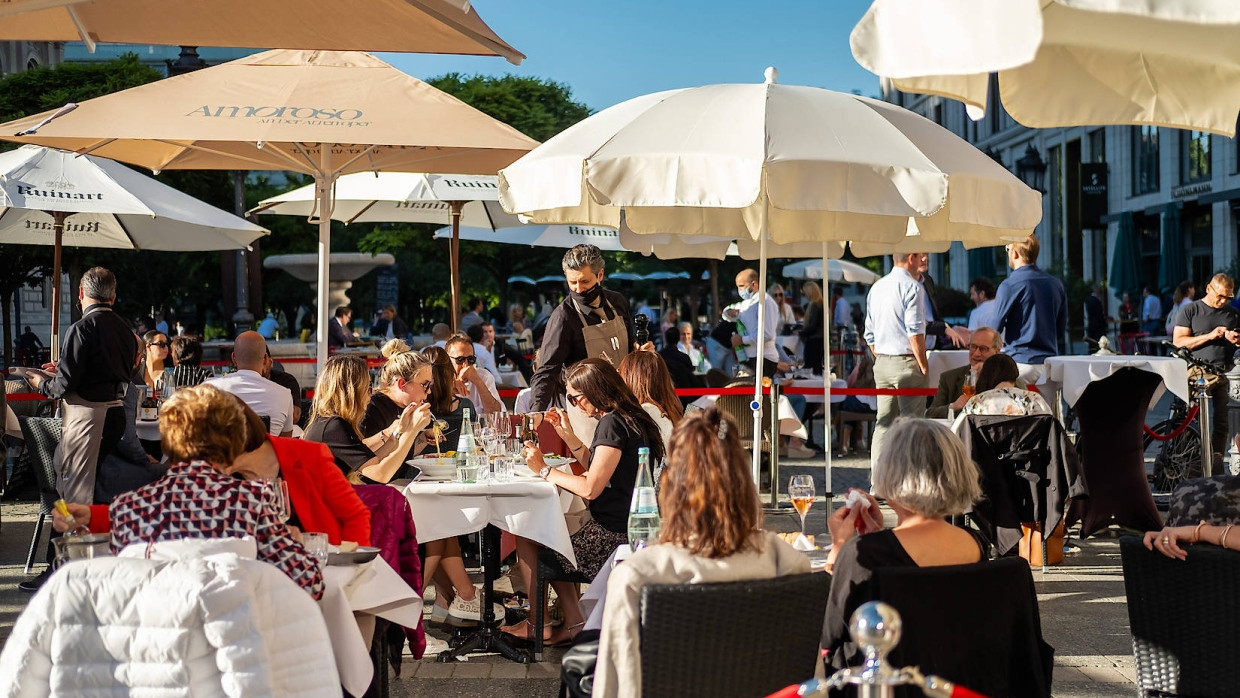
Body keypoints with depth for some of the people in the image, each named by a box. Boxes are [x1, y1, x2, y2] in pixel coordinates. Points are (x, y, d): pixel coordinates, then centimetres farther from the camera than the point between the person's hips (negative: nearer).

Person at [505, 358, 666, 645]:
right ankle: (572, 622, 22)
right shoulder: (629, 418, 12)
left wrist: (544, 470, -12)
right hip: (623, 527, 10)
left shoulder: (613, 423, -19)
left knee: (528, 540, 4)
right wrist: (568, 435, 13)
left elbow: (591, 488, -23)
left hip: (612, 536, -10)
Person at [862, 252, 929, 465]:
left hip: (882, 362, 7)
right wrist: (924, 365, -9)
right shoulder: (912, 287, -10)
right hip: (906, 362, -7)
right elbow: (915, 332, -16)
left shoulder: (877, 287, 14)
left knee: (883, 422, 9)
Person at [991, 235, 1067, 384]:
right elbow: (1061, 329, 15)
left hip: (1020, 362, -6)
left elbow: (995, 328, -8)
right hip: (1049, 362, 6)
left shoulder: (1009, 285, -10)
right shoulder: (1056, 284, 9)